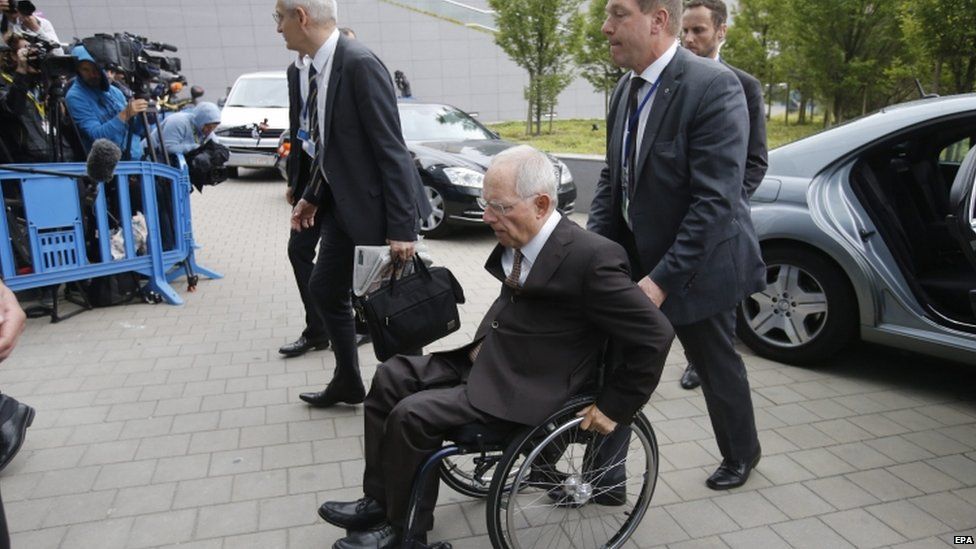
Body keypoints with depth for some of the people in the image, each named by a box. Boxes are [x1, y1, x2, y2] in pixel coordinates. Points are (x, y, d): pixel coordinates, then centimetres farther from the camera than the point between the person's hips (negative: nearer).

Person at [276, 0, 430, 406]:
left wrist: (402, 228, -24)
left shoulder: (359, 64, -20)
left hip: (376, 206, -10)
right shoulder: (319, 67, 7)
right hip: (344, 204, 10)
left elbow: (392, 150, -22)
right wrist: (312, 197, 19)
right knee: (324, 289, 18)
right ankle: (347, 382, 35)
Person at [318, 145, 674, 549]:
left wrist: (613, 407, -12)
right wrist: (483, 341, 9)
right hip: (493, 360, 9)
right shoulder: (517, 241, 0)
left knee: (413, 415, -16)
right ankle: (380, 499, 15)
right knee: (392, 376, 5)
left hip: (528, 389, -9)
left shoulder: (591, 258, -24)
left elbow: (655, 336, -18)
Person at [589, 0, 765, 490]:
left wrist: (663, 278, -26)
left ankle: (741, 454, 43)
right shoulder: (626, 88, 3)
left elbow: (716, 200, -25)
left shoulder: (713, 87, -21)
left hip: (694, 266, -6)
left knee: (716, 366, 15)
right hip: (633, 259, 6)